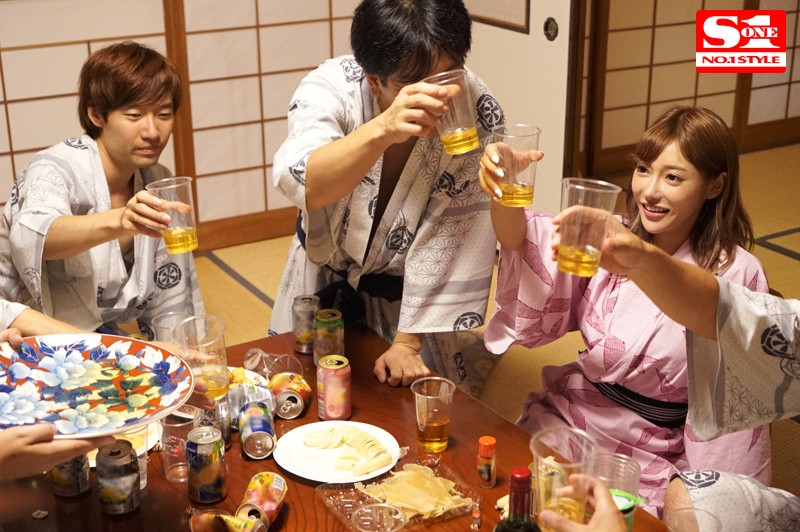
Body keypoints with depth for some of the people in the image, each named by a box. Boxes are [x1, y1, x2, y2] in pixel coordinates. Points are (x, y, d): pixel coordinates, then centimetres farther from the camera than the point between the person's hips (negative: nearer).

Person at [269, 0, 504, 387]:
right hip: (323, 277, 1)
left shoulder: (478, 112, -26)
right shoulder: (331, 88, -27)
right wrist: (383, 129, -61)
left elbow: (452, 239, -21)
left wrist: (407, 342, -18)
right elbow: (298, 184, -46)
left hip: (407, 289, 0)